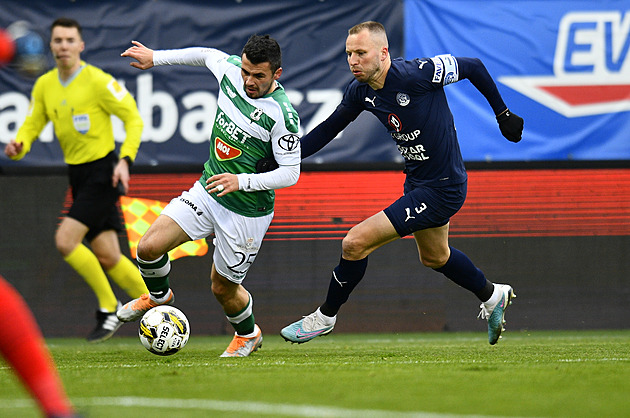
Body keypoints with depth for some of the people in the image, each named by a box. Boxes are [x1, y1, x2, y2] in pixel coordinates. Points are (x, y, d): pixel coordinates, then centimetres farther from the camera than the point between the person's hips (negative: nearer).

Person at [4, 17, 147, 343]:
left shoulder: (97, 81, -12)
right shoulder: (44, 85, 6)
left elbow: (133, 118, -8)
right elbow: (32, 125, 8)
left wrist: (125, 160, -18)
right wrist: (18, 147, -14)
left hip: (102, 172, -7)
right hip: (77, 173, 7)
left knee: (65, 240, -17)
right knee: (107, 257, 5)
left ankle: (108, 308, -1)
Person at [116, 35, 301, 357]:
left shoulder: (282, 114, -24)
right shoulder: (230, 68, -7)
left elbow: (290, 173, -19)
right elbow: (205, 54, 17)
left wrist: (242, 181, -29)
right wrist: (156, 58, 23)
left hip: (247, 212, -6)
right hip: (207, 190, 6)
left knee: (223, 287, 8)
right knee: (149, 247, -8)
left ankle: (248, 334, 40)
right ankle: (159, 296, 26)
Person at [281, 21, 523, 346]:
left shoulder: (417, 74, -26)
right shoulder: (360, 91, -5)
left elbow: (472, 67, -13)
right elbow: (329, 129, 9)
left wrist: (503, 115, -2)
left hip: (441, 190, -9)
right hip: (417, 182, 9)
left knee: (355, 243, -13)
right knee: (434, 257, 31)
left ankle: (324, 317, 7)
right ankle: (492, 296, 55)